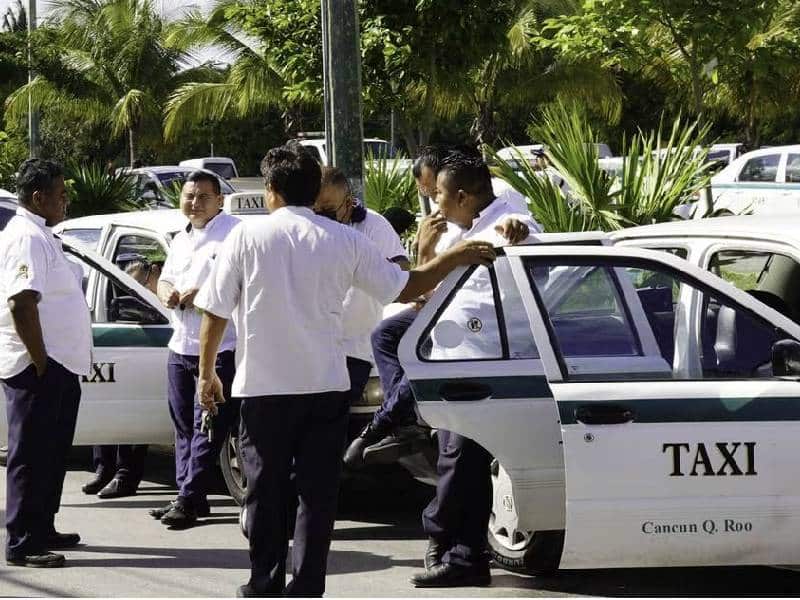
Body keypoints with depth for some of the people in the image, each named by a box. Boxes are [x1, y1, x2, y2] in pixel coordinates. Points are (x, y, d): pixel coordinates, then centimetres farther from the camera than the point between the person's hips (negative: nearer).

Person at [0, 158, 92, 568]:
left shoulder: (41, 236, 17)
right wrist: (40, 362, -22)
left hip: (59, 365, 10)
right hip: (37, 366, -10)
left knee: (51, 453, 16)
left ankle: (42, 530, 25)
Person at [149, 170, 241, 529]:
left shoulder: (234, 233, -9)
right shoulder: (181, 239, 18)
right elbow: (165, 279, 25)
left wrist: (202, 294, -21)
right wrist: (168, 293, 1)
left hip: (219, 348, -9)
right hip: (181, 346, 9)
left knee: (206, 428, -6)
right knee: (183, 425, 12)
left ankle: (190, 499, -6)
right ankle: (187, 496, 19)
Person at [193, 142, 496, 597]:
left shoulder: (247, 237, -4)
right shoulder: (343, 240, 0)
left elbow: (215, 313, -3)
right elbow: (405, 288, 5)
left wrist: (207, 374, 10)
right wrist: (456, 258, 19)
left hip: (263, 388, -1)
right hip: (326, 385, 1)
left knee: (266, 491, 9)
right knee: (318, 493, 6)